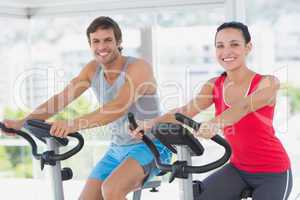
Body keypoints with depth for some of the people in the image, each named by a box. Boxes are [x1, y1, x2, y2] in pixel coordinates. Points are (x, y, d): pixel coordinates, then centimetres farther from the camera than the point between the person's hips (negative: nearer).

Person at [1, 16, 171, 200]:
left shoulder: (139, 67, -20)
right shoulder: (93, 69, 0)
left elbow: (119, 106, -35)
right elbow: (61, 98, -5)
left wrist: (75, 124, -46)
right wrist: (22, 122, -18)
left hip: (150, 147, -7)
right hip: (118, 149, 7)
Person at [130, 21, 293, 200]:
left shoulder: (268, 83, -14)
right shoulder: (214, 86, 1)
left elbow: (245, 106, -34)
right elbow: (187, 110, -14)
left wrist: (216, 123, -52)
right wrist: (152, 123, -32)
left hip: (273, 172, -4)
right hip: (238, 168, 4)